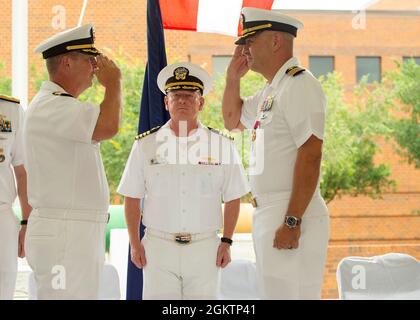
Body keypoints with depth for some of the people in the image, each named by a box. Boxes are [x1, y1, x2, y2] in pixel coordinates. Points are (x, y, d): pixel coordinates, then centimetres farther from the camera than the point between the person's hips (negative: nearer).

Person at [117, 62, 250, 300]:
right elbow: (132, 198, 7)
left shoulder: (222, 145, 4)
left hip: (205, 248, 0)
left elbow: (232, 198, 7)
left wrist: (227, 242, 2)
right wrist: (135, 244, 3)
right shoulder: (145, 145, 5)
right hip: (158, 247, 0)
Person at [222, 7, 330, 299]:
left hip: (291, 217, -10)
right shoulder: (270, 91, 17)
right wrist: (233, 76, 20)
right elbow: (232, 119, 35)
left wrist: (292, 221, -25)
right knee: (273, 291, 14)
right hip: (267, 214, 10)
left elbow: (310, 155, -21)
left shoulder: (299, 84, -13)